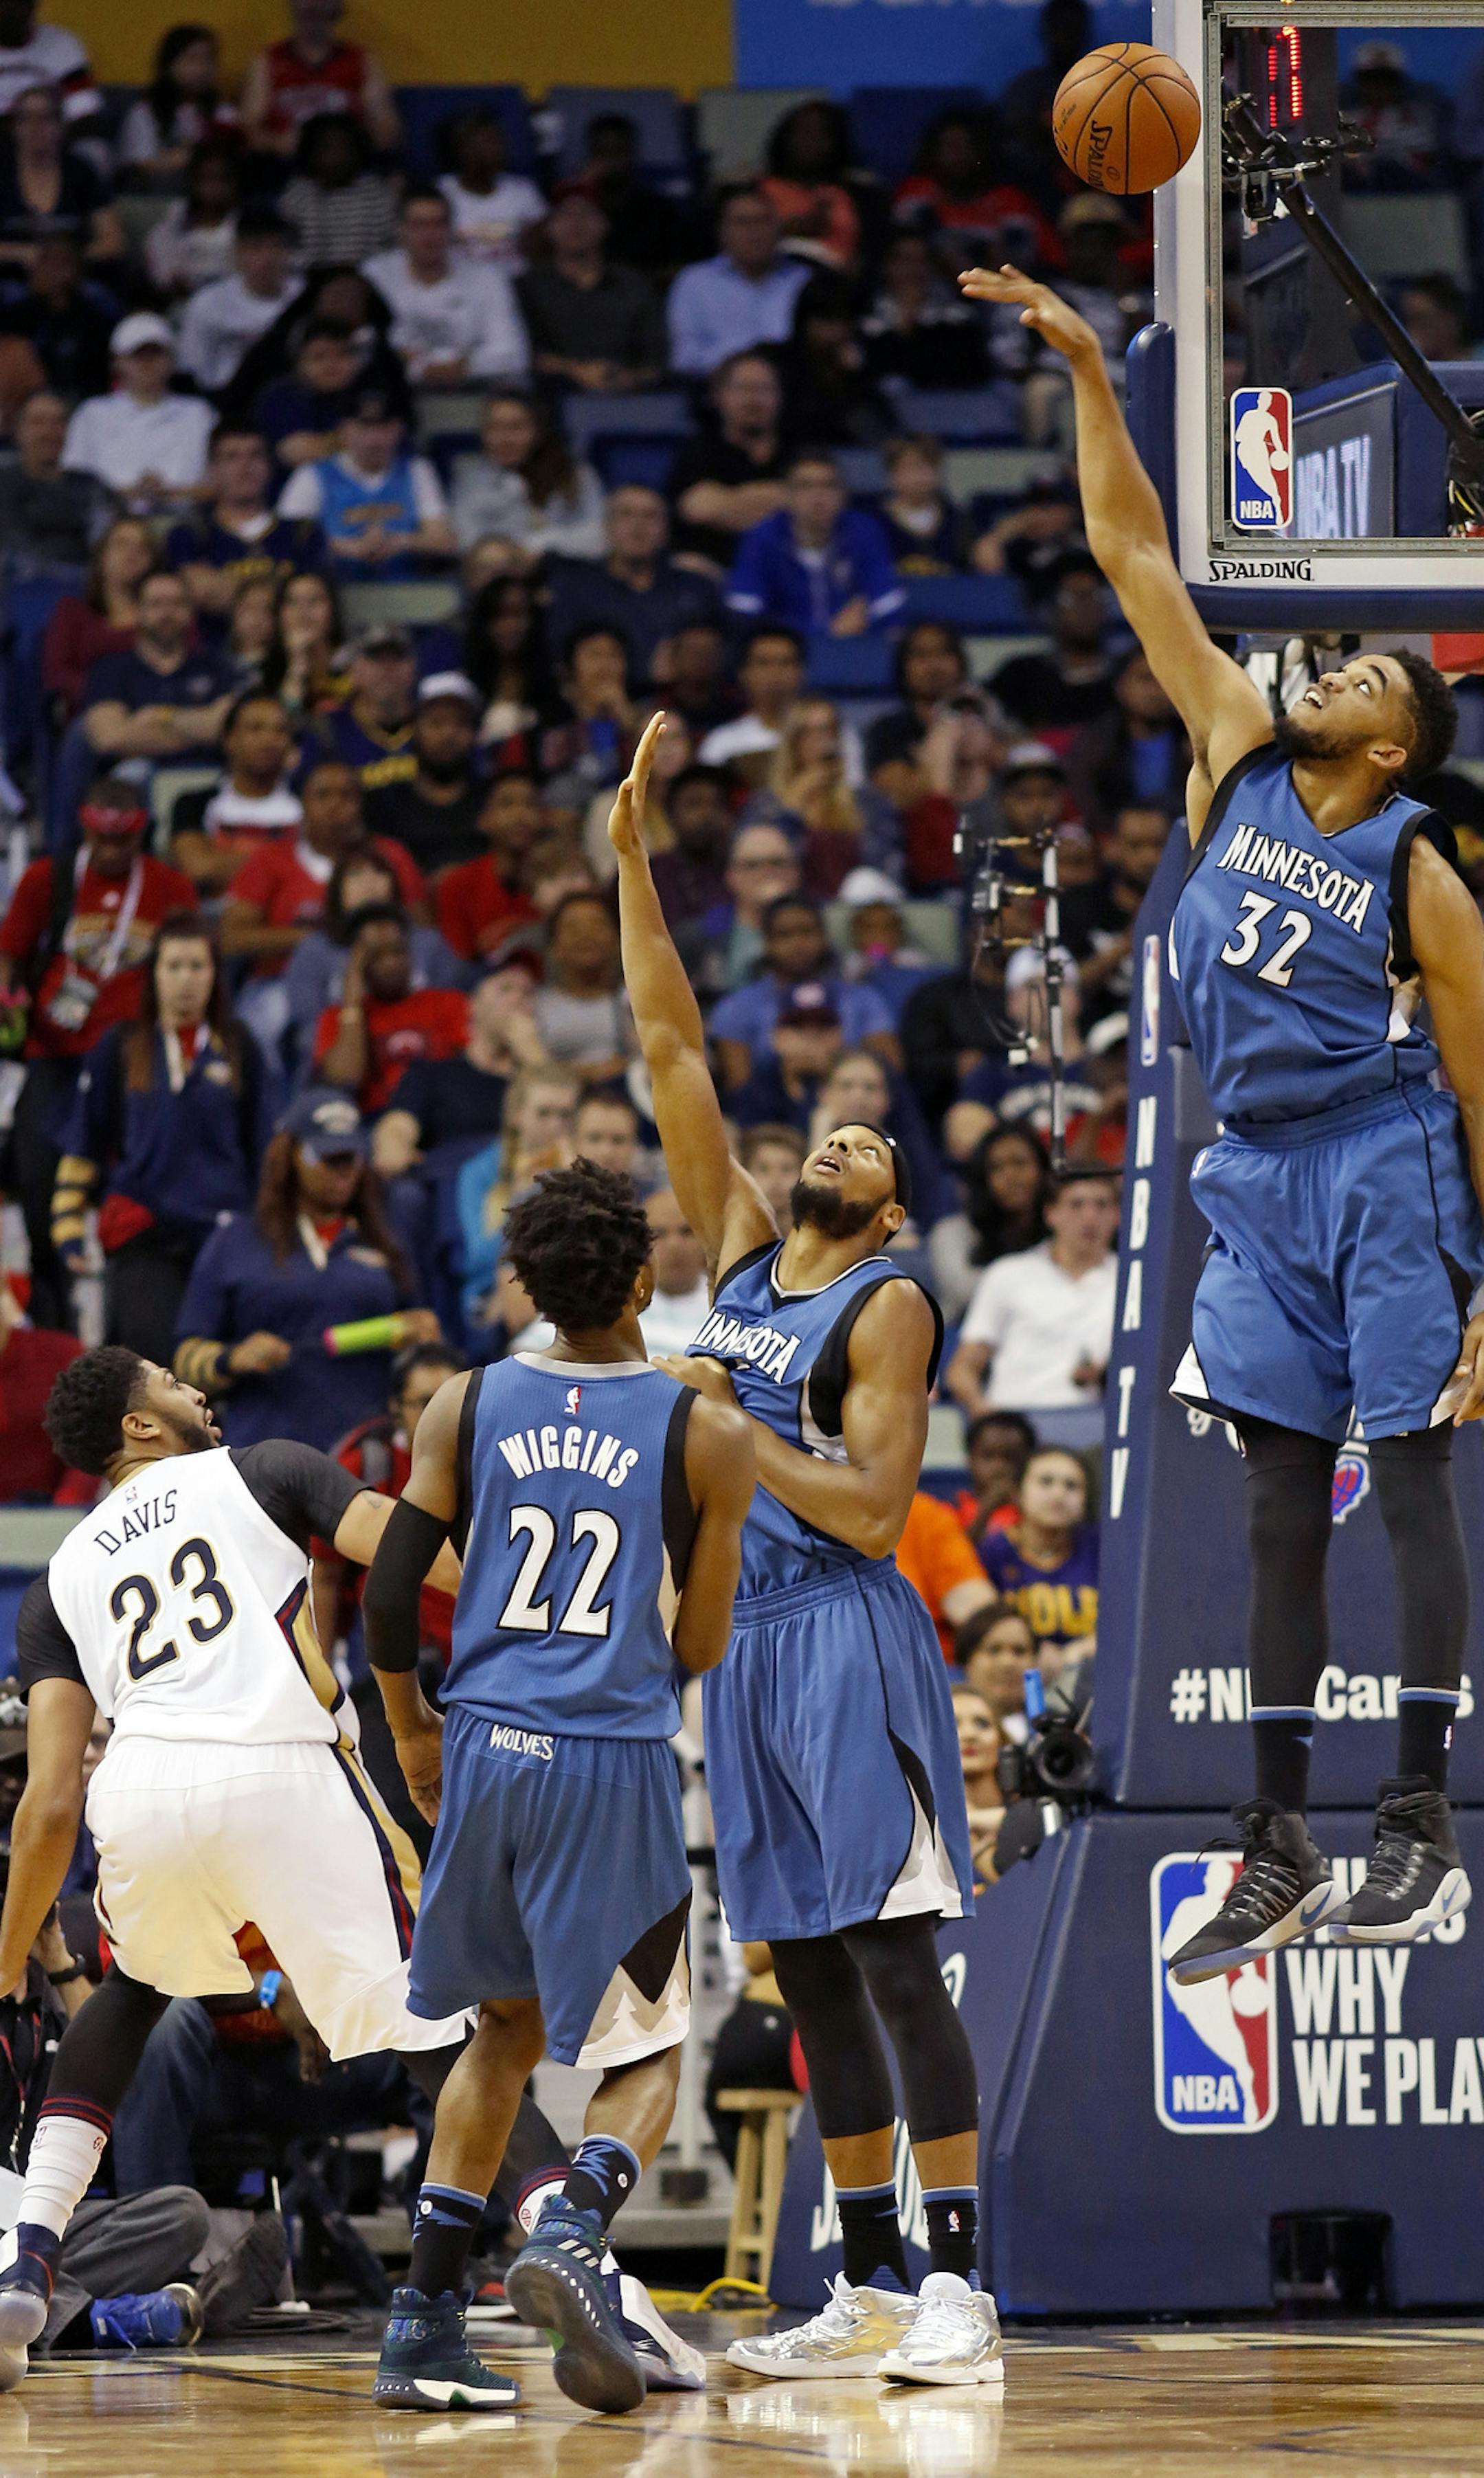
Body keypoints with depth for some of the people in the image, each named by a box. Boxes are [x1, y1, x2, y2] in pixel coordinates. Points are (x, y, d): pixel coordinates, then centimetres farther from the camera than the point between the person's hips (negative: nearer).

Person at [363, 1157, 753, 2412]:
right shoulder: (705, 1434, -3)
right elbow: (702, 1646, 2)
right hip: (616, 1764, -3)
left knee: (509, 2026, 22)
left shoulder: (468, 1406, 3)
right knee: (648, 2051, 10)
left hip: (485, 1748, 3)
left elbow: (389, 1601, 2)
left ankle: (425, 2318, 13)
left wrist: (412, 1731, 18)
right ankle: (575, 2223, -23)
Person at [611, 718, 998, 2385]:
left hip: (848, 1637, -7)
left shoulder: (889, 1307, -4)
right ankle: (868, 2295, 10)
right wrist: (632, 855, 6)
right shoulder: (742, 1256, 14)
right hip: (743, 1637, 7)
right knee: (808, 1973, 7)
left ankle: (956, 2288, -14)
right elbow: (670, 1047, 11)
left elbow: (872, 1507, -14)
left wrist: (729, 1426, -16)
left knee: (892, 1959, -11)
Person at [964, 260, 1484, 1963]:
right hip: (1262, 1180, 5)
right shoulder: (1238, 762, 7)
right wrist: (1088, 373, 1)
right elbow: (1134, 556, 7)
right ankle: (1280, 1852, 7)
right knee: (1281, 1514, 5)